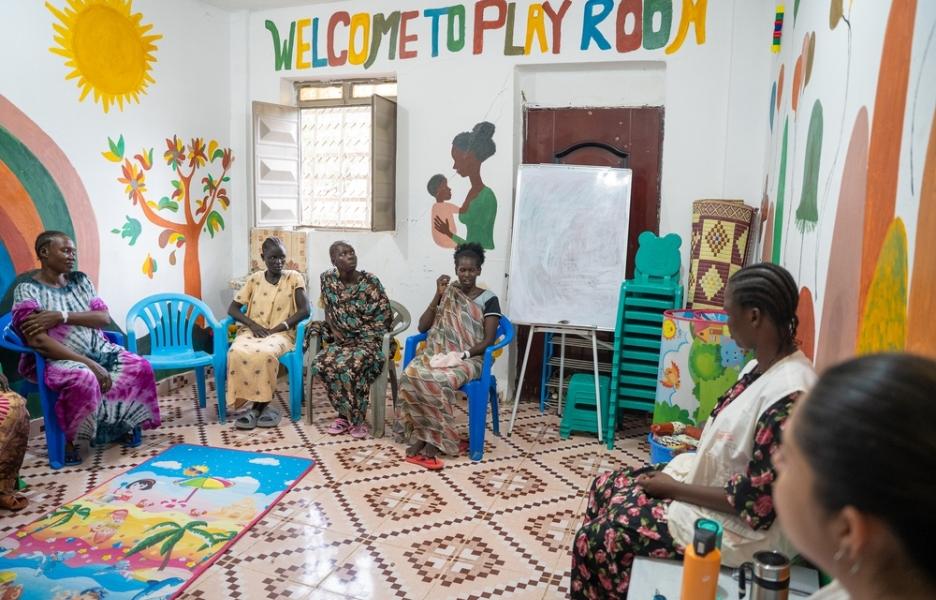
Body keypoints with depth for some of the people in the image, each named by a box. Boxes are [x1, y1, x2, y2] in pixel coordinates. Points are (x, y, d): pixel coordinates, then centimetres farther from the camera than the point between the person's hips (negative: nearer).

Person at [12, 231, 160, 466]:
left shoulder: (80, 280, 9)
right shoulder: (27, 289, -8)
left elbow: (104, 318, -2)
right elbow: (37, 341, -19)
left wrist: (62, 316, -19)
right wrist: (88, 363, -26)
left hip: (99, 351, 6)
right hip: (56, 360, -6)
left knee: (140, 367, -16)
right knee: (83, 379, -37)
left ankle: (122, 424, 5)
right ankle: (69, 438, -12)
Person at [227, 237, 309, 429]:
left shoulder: (294, 278, 3)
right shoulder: (254, 279, 10)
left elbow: (304, 310, -7)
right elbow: (233, 308, 8)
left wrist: (278, 328, -15)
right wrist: (252, 324, -11)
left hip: (281, 334, -2)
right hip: (252, 331, 3)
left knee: (265, 354, -37)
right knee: (237, 353, -32)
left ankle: (257, 406, -18)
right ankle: (261, 406, -20)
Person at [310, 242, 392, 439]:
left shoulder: (370, 282, -12)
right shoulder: (328, 279, 1)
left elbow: (385, 316, -10)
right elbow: (328, 310, 13)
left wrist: (357, 335, -12)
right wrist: (333, 330, -4)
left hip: (367, 341, -4)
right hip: (341, 339, 4)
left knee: (348, 366, -32)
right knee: (321, 364, -23)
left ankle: (357, 419, -12)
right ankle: (344, 415, -6)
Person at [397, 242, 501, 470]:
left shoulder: (488, 299, 2)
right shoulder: (447, 294, 13)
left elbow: (488, 341, -5)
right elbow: (422, 327, 5)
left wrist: (461, 354, -19)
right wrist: (438, 296, -3)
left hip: (470, 359, -4)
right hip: (439, 354, 4)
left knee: (438, 381, -36)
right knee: (410, 375, -28)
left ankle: (426, 438, -23)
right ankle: (425, 438, -21)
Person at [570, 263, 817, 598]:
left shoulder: (789, 396, -30)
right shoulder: (761, 367, 0)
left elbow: (754, 500, -27)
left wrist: (674, 488, -18)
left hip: (737, 525, -10)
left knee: (595, 540, -9)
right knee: (605, 488, 12)